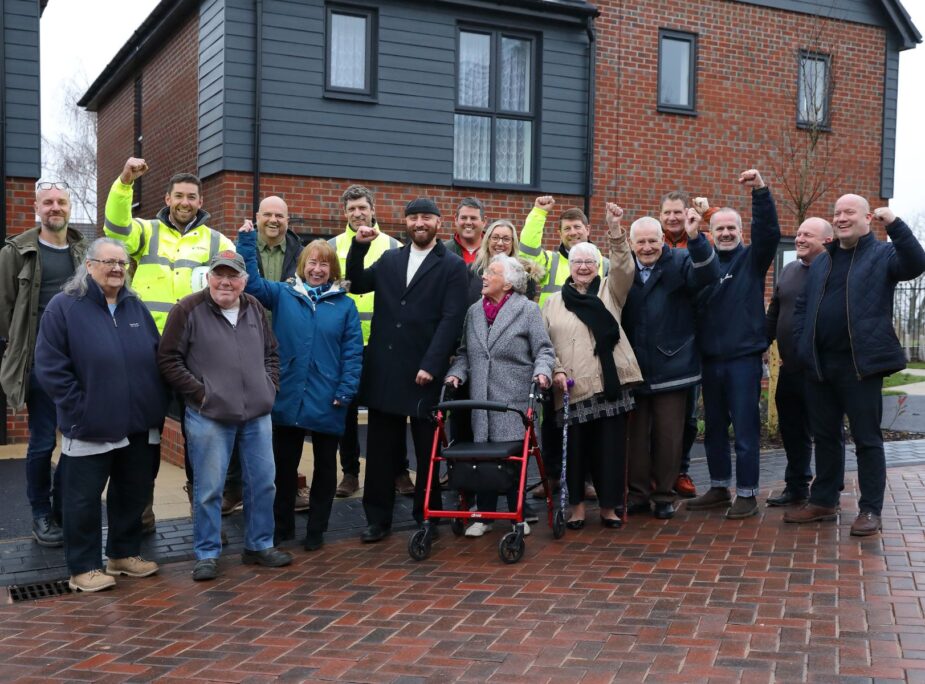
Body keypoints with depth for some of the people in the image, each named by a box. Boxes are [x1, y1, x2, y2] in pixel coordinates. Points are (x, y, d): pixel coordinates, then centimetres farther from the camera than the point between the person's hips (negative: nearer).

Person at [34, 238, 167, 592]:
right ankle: (84, 567, 18)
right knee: (84, 499, 5)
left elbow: (157, 357, 13)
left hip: (140, 424, 6)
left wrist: (157, 404, 6)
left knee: (133, 493, 15)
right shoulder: (63, 307, -8)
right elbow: (49, 367, -11)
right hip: (90, 427, -5)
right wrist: (80, 407, -13)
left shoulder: (136, 307, 9)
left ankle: (124, 554, 31)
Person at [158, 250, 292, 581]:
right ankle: (207, 554, 17)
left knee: (263, 483, 11)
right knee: (209, 489, 2)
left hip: (257, 415, 5)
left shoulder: (255, 308, 10)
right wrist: (199, 393, -9)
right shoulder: (189, 309, -6)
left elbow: (271, 353, 20)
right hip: (209, 417, -5)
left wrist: (270, 386, 7)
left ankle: (260, 546, 27)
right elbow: (168, 359, -6)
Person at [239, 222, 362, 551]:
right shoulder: (283, 295, 4)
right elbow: (251, 281, -4)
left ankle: (316, 529, 25)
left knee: (325, 466, 11)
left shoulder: (344, 305, 0)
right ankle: (282, 525, 28)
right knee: (284, 465, 12)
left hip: (327, 403, -1)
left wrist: (346, 391, -11)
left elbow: (352, 351, -3)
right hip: (288, 399, 1)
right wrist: (247, 241, -11)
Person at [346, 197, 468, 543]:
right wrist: (358, 246, -3)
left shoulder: (452, 265, -1)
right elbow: (357, 284, 10)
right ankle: (378, 518, 18)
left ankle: (427, 516, 21)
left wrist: (430, 365, -16)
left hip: (424, 371, -4)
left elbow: (451, 319, -9)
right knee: (381, 449, 8)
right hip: (384, 368, 4)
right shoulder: (389, 259, 13)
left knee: (427, 450, 8)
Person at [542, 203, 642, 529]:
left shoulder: (609, 292, 12)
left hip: (610, 382, 0)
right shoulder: (554, 302, 12)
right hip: (572, 386, 0)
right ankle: (577, 505, 17)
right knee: (575, 448, 3)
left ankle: (609, 505, 16)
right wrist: (556, 370, -8)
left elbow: (624, 268, -7)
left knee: (610, 447, 2)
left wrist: (615, 230, -20)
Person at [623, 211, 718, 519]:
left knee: (668, 435, 6)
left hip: (671, 366, -2)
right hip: (634, 369, 2)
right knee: (636, 434, 10)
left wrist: (695, 238, -36)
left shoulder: (680, 263, -2)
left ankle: (665, 495, 18)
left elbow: (707, 276, -22)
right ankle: (638, 493, 21)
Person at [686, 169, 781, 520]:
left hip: (744, 357, -4)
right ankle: (719, 488, 26)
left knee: (745, 429, -1)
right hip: (710, 358, 4)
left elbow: (769, 232, -15)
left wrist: (760, 191, -26)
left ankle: (747, 494, 9)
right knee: (714, 428, 13)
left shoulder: (751, 259, 1)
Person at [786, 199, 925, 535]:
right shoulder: (821, 261, 18)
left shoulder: (883, 254, 1)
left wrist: (895, 224, -29)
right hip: (820, 364, 6)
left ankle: (870, 510, 9)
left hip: (861, 364, -6)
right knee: (824, 436, 13)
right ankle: (823, 501, 25)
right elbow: (802, 306, 20)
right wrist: (802, 345, 7)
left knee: (867, 438, 1)